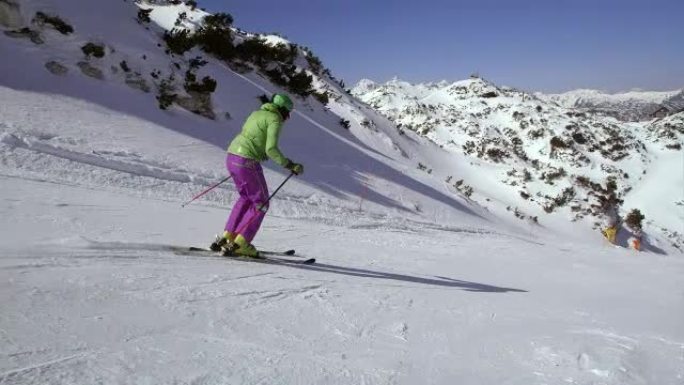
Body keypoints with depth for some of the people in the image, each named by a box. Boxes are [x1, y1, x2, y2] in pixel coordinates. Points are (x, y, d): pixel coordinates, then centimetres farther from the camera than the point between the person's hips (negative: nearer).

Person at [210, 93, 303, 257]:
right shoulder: (275, 120, -6)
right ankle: (239, 244, 2)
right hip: (247, 162, -9)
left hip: (231, 157, 9)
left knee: (246, 197, 26)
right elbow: (271, 148, -18)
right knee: (261, 204, 6)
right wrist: (290, 165, -10)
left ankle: (227, 236, 24)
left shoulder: (257, 113, 19)